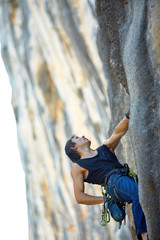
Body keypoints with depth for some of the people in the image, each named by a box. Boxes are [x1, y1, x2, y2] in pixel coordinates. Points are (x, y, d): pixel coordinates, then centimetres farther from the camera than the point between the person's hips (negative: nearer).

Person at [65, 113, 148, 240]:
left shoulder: (105, 148, 37)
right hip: (114, 182, -5)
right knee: (139, 195, -37)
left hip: (130, 177, 5)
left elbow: (119, 132, 23)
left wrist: (128, 116, 6)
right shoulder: (77, 167, 21)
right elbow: (79, 197, 14)